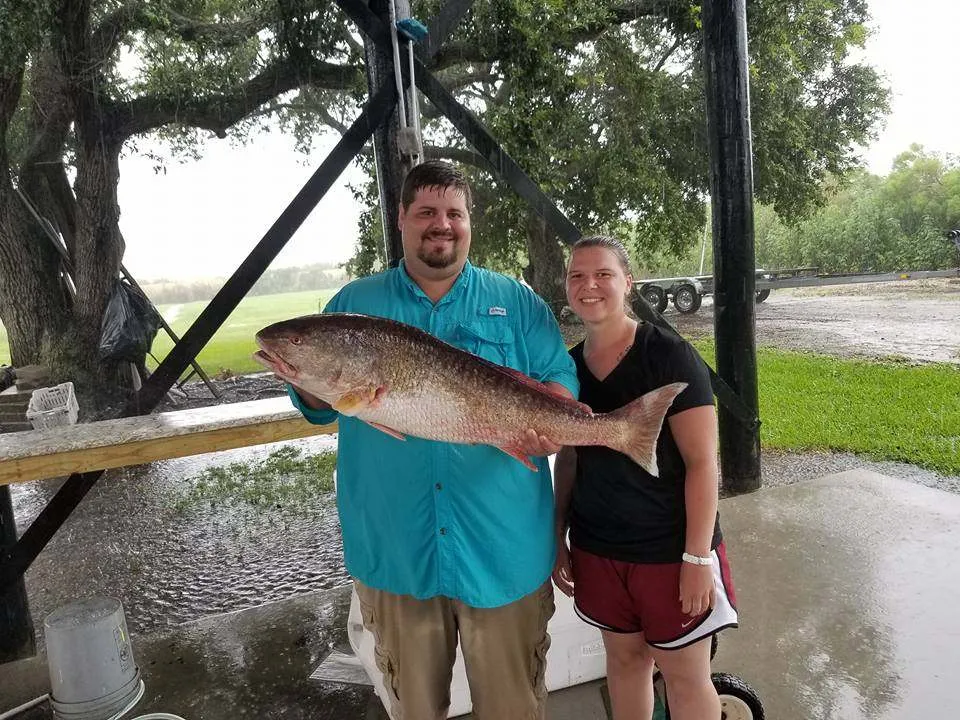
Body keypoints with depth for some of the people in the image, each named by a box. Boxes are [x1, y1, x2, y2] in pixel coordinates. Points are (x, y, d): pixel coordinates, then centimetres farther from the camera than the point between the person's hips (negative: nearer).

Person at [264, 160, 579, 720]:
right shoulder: (354, 303, 6)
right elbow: (317, 407, 7)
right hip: (394, 547, 1)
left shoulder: (517, 302, 4)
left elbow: (561, 378, 2)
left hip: (503, 545, 0)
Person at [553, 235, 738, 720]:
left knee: (684, 675, 10)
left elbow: (702, 461, -15)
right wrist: (558, 538, 10)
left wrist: (698, 557, -16)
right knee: (624, 658, 19)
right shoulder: (570, 367, 2)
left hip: (669, 551, -4)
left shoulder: (669, 357, -14)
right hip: (597, 550, 5)